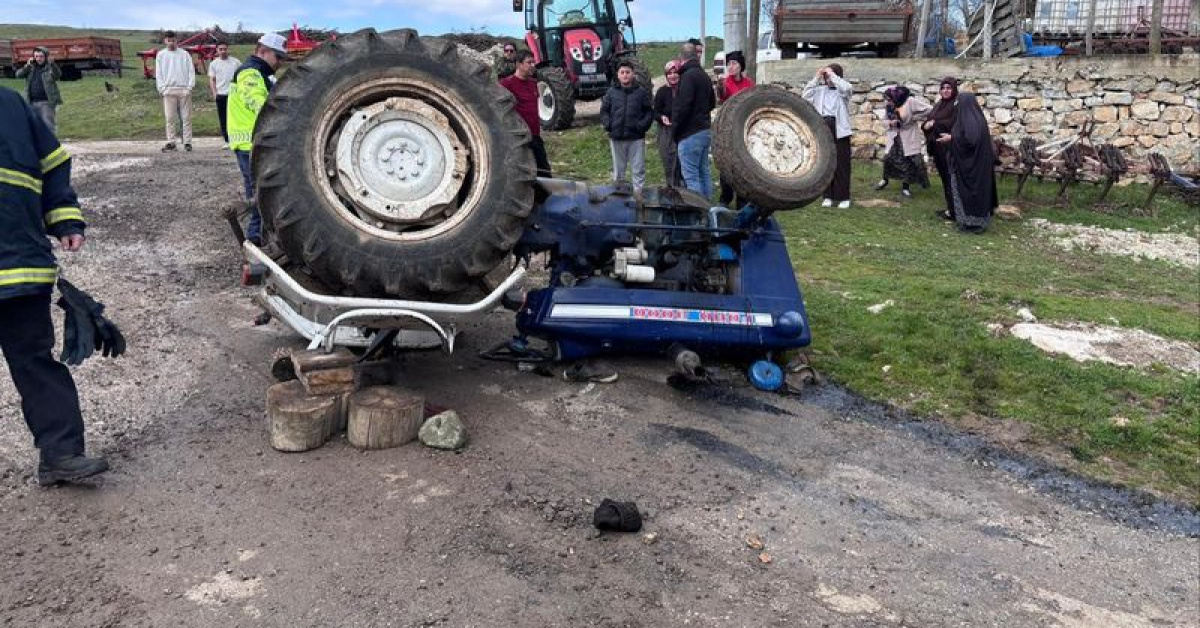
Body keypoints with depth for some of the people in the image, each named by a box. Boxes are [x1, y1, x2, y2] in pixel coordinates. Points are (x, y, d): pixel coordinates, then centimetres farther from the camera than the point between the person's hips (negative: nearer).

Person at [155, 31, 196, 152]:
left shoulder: (184, 54, 8)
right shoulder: (161, 55, 11)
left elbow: (191, 71, 4)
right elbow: (158, 74, 9)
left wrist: (189, 87, -7)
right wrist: (162, 88, -3)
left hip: (184, 90, -1)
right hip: (168, 90, 1)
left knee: (186, 117, -1)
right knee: (170, 118, -1)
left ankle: (187, 142, 2)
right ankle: (170, 142, 1)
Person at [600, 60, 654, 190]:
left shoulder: (641, 92, 3)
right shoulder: (611, 92, 7)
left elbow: (649, 111, 4)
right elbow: (604, 111, 11)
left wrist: (643, 125, -10)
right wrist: (607, 124, -5)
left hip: (636, 137, -2)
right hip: (616, 138, 2)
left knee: (638, 170, 0)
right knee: (618, 170, 12)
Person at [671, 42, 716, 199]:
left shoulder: (688, 76, -14)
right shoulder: (704, 75, 15)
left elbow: (682, 107, -20)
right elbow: (712, 102, 26)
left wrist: (675, 131, -11)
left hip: (690, 133, -9)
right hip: (705, 130, 9)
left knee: (691, 176, -7)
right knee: (704, 173, 15)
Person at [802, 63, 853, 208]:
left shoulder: (843, 89, 2)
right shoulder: (820, 89, 10)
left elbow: (846, 88, -22)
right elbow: (806, 97, -1)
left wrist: (832, 75, -13)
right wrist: (816, 78, -3)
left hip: (839, 129, -3)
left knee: (841, 163, -1)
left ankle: (844, 197, 4)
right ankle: (828, 196, 15)